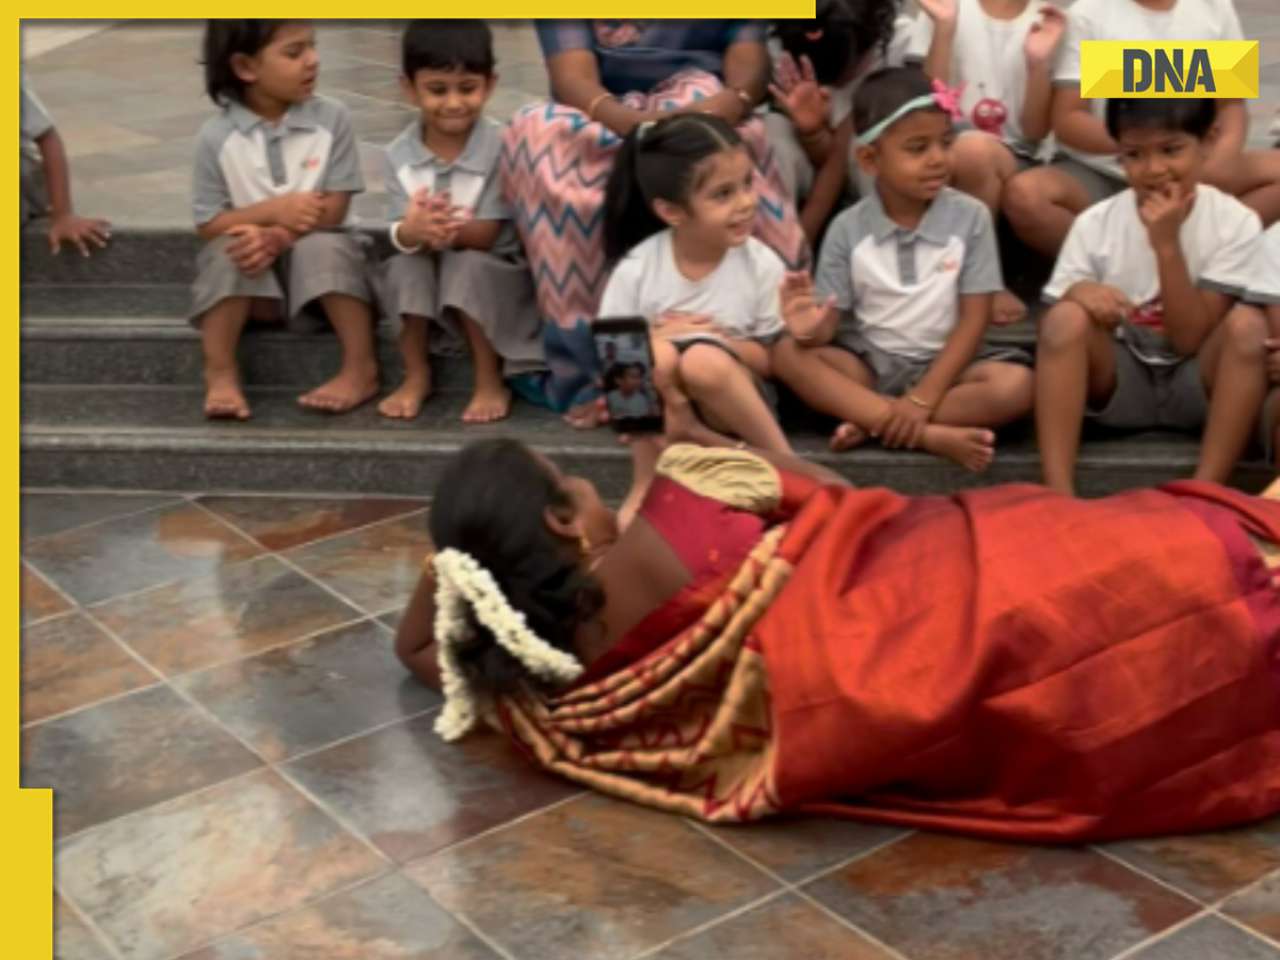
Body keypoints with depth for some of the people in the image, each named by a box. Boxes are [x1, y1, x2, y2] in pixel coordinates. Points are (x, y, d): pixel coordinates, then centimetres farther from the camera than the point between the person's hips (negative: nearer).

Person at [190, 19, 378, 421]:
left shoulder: (331, 118, -8)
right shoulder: (216, 136, -9)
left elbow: (333, 209, -11)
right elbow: (209, 225, -8)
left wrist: (278, 236, -27)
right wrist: (273, 211, -23)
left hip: (312, 257, 0)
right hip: (253, 269, 0)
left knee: (325, 246, -31)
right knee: (229, 251, -29)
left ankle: (361, 369, -23)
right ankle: (220, 374, -22)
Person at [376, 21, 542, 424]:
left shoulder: (501, 148, -17)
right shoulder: (399, 155, -8)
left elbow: (487, 234, -20)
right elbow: (399, 233, -15)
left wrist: (448, 231, -42)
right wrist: (414, 231, -41)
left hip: (492, 269, -3)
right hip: (426, 273, 3)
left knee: (467, 268, -32)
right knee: (406, 264, -27)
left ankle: (490, 382, -15)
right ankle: (416, 376, -9)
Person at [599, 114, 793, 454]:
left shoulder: (762, 266, -7)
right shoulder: (636, 270, -10)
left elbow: (774, 361, -2)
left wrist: (721, 341, -19)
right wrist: (660, 338, -19)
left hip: (724, 399, 0)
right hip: (654, 392, 0)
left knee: (704, 360, -35)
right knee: (657, 354, -34)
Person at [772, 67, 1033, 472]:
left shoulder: (970, 217, -5)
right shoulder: (847, 229, -3)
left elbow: (974, 319, -8)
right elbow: (831, 321, -2)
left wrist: (923, 398, -19)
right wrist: (812, 328, -30)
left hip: (944, 364, -1)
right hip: (870, 363, 1)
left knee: (1016, 385, -30)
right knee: (789, 354, -26)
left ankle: (871, 422, -25)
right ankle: (934, 436, -33)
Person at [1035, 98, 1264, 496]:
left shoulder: (1234, 223, -11)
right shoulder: (1095, 224, -7)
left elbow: (1189, 340, -16)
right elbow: (1060, 336, -5)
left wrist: (1166, 243, -24)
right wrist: (1079, 292, -28)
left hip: (1193, 387, 0)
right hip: (1115, 382, 1)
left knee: (1248, 326, -29)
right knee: (1067, 317, -28)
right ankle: (1058, 494, -33)